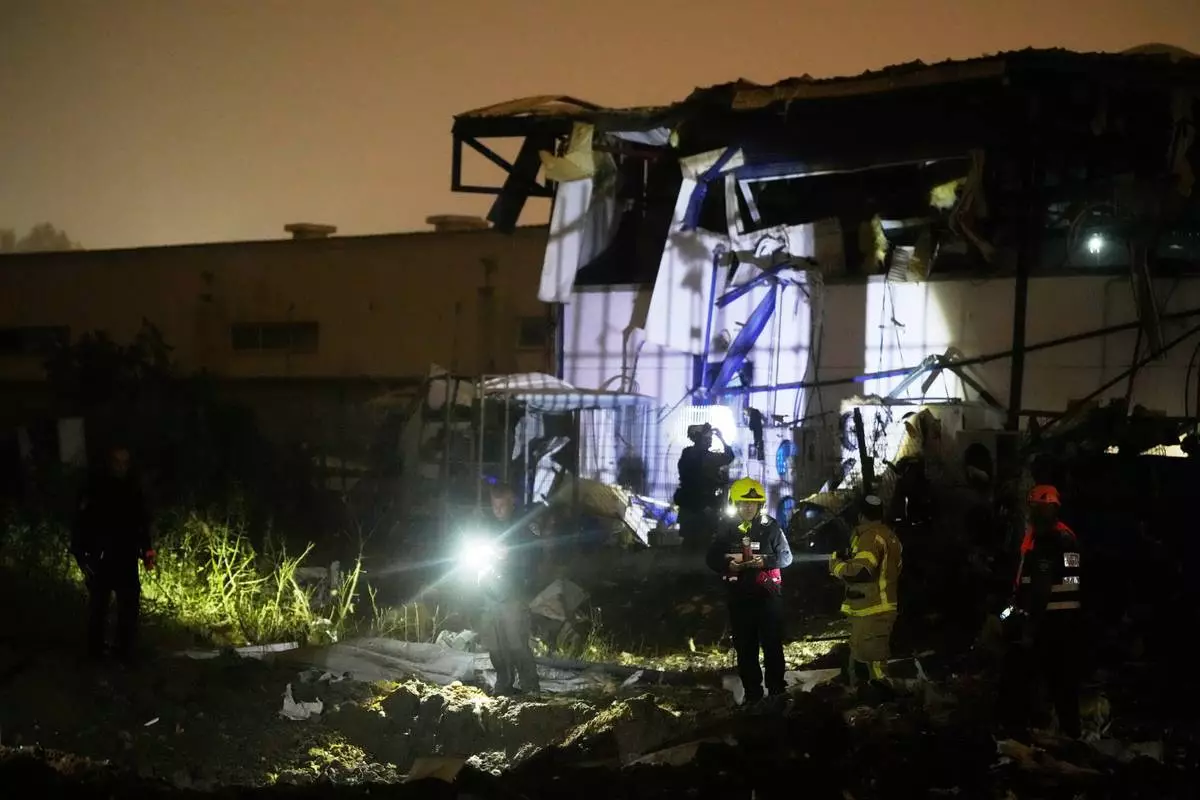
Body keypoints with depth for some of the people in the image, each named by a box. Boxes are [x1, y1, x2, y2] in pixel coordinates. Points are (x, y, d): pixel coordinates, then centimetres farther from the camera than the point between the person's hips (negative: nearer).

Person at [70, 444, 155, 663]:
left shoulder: (134, 489, 5)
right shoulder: (95, 489, -9)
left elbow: (143, 523, 14)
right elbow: (81, 524, -10)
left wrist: (146, 550, 6)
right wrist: (81, 555, -15)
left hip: (127, 560, 4)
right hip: (100, 560, -4)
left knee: (129, 606, 5)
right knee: (98, 606, 5)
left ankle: (125, 651, 14)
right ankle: (95, 650, 15)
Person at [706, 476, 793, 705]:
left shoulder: (770, 527, -3)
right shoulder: (726, 528, 3)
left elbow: (786, 557, -1)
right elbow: (712, 559, 6)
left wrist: (765, 562, -18)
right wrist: (728, 565, -14)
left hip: (768, 594, -2)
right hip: (739, 596, 2)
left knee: (772, 644, 1)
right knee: (745, 647, 7)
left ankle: (777, 692, 9)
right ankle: (752, 694, 16)